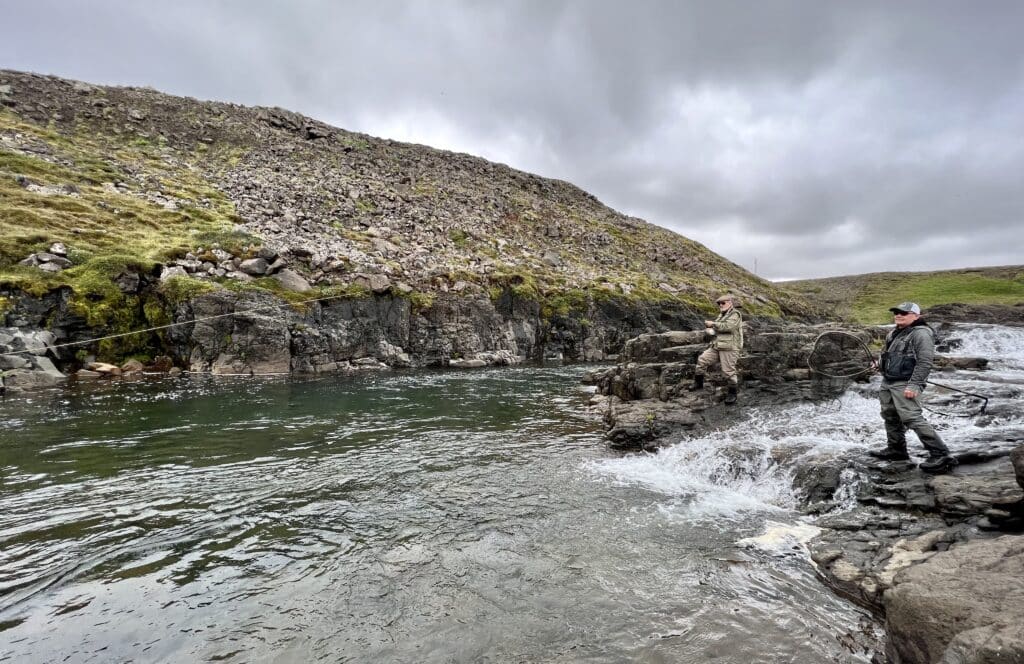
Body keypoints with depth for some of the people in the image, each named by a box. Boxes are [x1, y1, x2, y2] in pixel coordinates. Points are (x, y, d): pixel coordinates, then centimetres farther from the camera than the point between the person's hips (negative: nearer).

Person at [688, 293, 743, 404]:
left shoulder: (735, 314, -7)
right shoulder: (721, 315, 19)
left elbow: (728, 326, -23)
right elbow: (717, 329, 27)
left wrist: (713, 323, -17)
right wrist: (710, 329, 4)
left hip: (729, 348, -8)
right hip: (716, 346, 8)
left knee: (729, 370, -6)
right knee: (702, 360, 3)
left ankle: (732, 393, 10)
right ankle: (698, 383, 16)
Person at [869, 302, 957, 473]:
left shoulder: (921, 334, -12)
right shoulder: (895, 332, 16)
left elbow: (925, 362, -20)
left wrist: (914, 385, -24)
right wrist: (880, 363, 19)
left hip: (904, 384, -9)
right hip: (887, 382, 10)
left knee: (912, 418, -17)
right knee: (890, 416, 16)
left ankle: (940, 455, -12)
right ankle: (896, 450, 28)